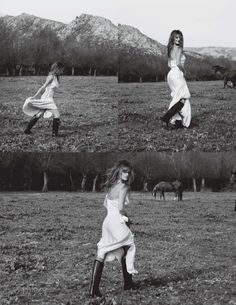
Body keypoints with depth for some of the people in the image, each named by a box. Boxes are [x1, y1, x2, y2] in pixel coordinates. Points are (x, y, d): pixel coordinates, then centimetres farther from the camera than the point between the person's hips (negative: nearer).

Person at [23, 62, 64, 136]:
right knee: (56, 115, -12)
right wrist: (35, 97, -12)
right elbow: (43, 87, -14)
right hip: (46, 98, -9)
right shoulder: (51, 77, -14)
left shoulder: (56, 77, 12)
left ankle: (27, 130, 22)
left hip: (49, 99, 9)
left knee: (38, 115, 14)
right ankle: (55, 133, -8)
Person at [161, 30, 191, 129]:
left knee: (178, 98, 11)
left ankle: (178, 122, 9)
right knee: (184, 98, -7)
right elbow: (178, 63, -22)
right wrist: (183, 70, -4)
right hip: (177, 74, -9)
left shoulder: (171, 48, 15)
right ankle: (166, 117, -17)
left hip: (171, 73, 9)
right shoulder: (178, 49, -11)